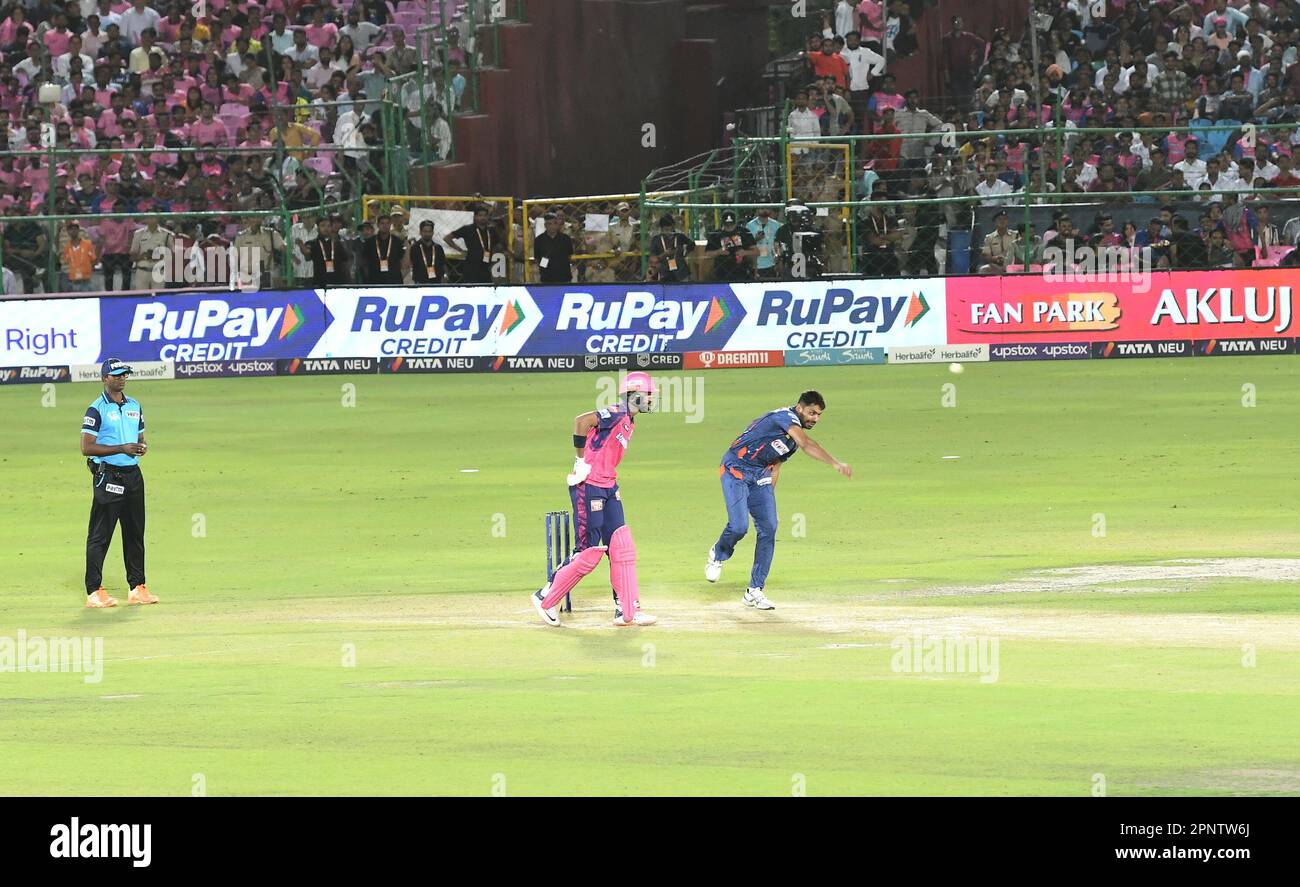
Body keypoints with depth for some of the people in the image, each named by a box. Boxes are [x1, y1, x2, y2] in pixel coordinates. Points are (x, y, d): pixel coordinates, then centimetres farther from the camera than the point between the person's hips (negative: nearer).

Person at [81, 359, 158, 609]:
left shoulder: (134, 406, 14)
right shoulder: (96, 410, -8)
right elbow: (87, 448, -13)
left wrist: (142, 447, -2)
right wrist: (122, 449, -20)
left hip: (133, 475, 7)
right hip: (108, 475, -7)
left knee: (135, 533, 10)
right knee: (100, 535, -6)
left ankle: (137, 588, 16)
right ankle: (94, 591, -7)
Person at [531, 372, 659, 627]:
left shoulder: (629, 423, 14)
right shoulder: (616, 415, -16)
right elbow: (581, 421, -29)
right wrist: (582, 460, -21)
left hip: (608, 489, 10)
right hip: (588, 488, -10)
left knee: (622, 547, 5)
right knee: (589, 553, -4)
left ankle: (627, 611, 7)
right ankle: (545, 598, 12)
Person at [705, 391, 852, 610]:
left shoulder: (795, 433, 11)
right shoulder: (786, 417, -20)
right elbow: (807, 444, -36)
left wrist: (768, 495, 14)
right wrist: (836, 464, -47)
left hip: (760, 477, 9)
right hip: (736, 471, -9)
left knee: (768, 530, -2)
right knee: (739, 527, -20)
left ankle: (754, 592, 3)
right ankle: (718, 556, 16)